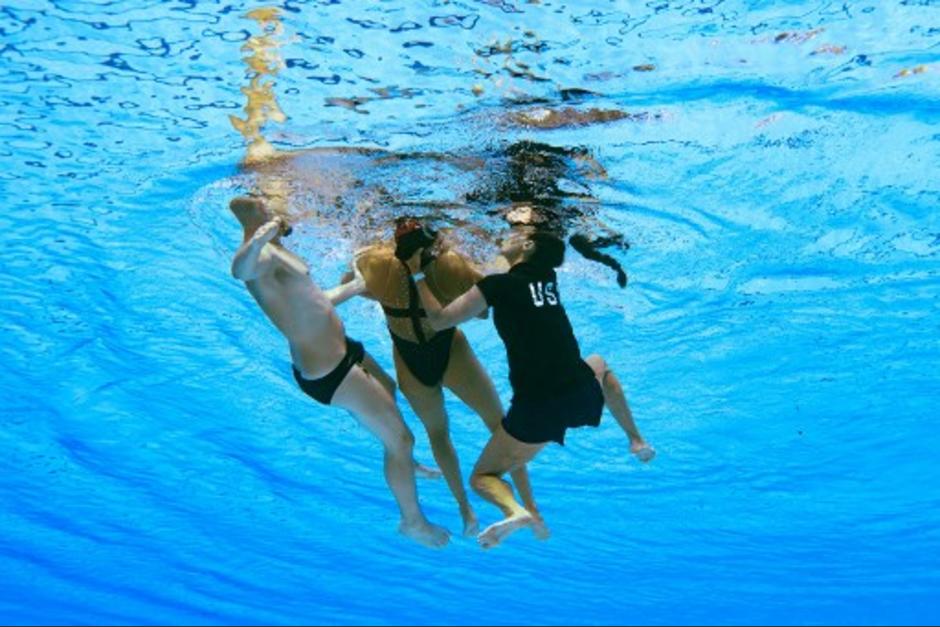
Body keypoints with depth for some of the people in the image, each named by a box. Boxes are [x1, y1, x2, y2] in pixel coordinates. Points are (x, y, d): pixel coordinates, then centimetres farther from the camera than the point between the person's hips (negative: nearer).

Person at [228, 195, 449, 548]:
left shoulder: (274, 254, 9)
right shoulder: (261, 256, -23)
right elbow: (239, 270, -49)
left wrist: (357, 286, 30)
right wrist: (254, 244, -70)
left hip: (341, 350, 11)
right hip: (329, 373, -11)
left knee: (389, 391, 36)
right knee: (400, 439, 1)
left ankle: (404, 464, 60)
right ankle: (413, 522, 22)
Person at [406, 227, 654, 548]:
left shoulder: (497, 285, -3)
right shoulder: (548, 278, 14)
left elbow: (439, 320, -1)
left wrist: (418, 275, 11)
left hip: (536, 408, -5)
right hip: (583, 395, 5)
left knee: (482, 477, 12)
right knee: (598, 364, 42)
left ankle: (515, 510, -22)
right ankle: (636, 440, 34)